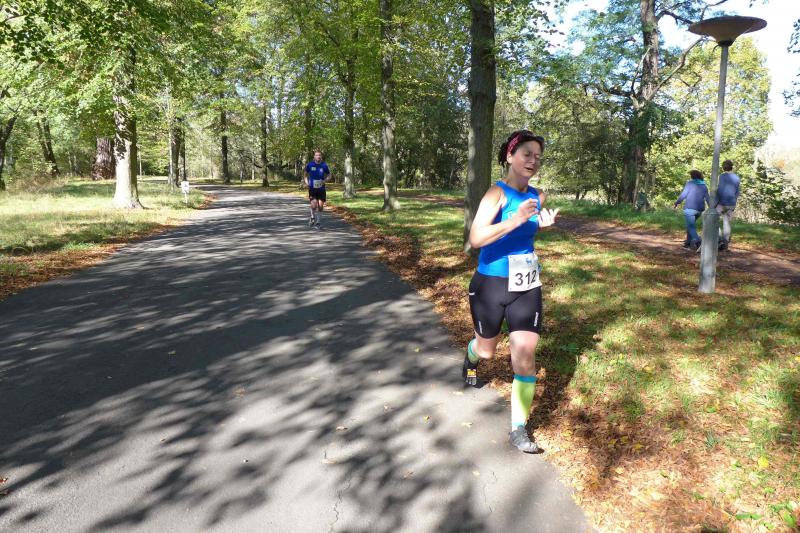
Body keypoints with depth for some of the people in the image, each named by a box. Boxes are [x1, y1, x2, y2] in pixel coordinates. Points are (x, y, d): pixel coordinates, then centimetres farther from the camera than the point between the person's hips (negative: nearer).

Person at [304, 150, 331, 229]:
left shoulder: (324, 165, -4)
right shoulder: (310, 164, -4)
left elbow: (328, 174, 9)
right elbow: (305, 174, 12)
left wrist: (325, 180, -9)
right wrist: (306, 182, -1)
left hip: (321, 188, 1)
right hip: (312, 188, -1)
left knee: (320, 206, 1)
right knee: (314, 205, -15)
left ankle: (318, 222, 18)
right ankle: (312, 217, 15)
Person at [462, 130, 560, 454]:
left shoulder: (536, 196, 2)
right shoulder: (498, 193, -17)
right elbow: (475, 238, -29)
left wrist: (543, 224, -1)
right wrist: (514, 220, -40)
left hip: (527, 287, 4)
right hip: (491, 285, -4)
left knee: (525, 356, -5)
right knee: (487, 349, 18)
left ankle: (519, 430, 7)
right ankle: (471, 358, 57)